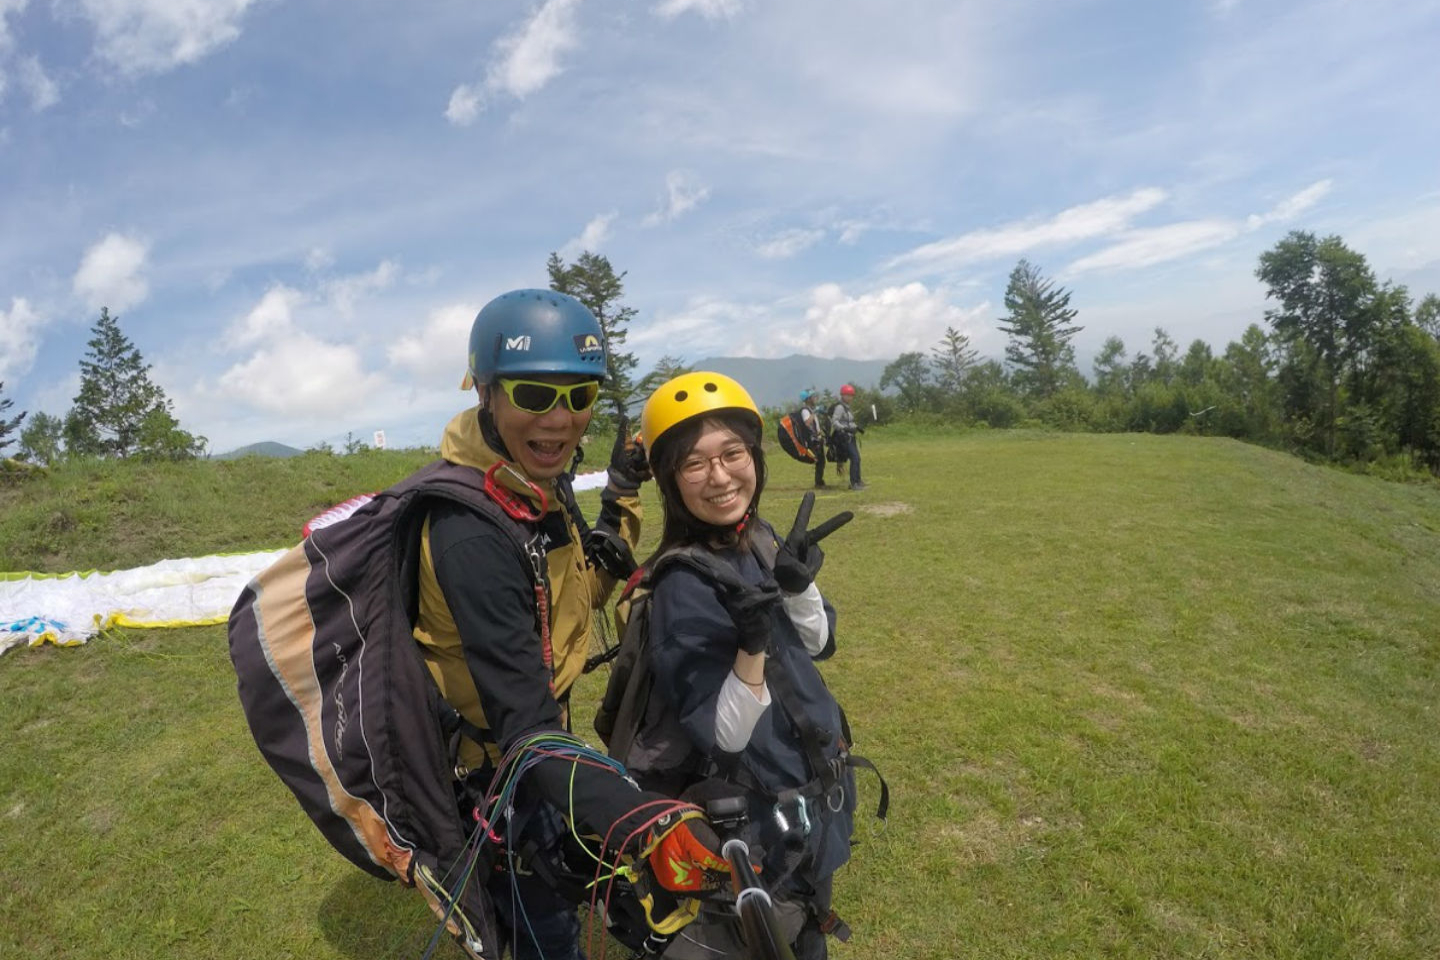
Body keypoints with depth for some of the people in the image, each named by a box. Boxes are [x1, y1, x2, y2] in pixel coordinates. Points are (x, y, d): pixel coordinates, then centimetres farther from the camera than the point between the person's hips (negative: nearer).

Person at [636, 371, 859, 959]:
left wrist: (798, 585, -18)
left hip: (813, 790, 8)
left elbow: (819, 643, 0)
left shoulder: (757, 537, -6)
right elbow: (722, 736, -26)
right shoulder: (684, 585, -29)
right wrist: (753, 646, -41)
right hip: (759, 825, -7)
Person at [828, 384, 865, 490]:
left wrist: (858, 427, 26)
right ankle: (854, 483, -12)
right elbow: (834, 421, -22)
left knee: (857, 458, 15)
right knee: (854, 459, -15)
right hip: (844, 437, -10)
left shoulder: (847, 407, 17)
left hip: (850, 436, 10)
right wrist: (844, 428, -34)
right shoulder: (840, 407, -13)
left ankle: (857, 480, 27)